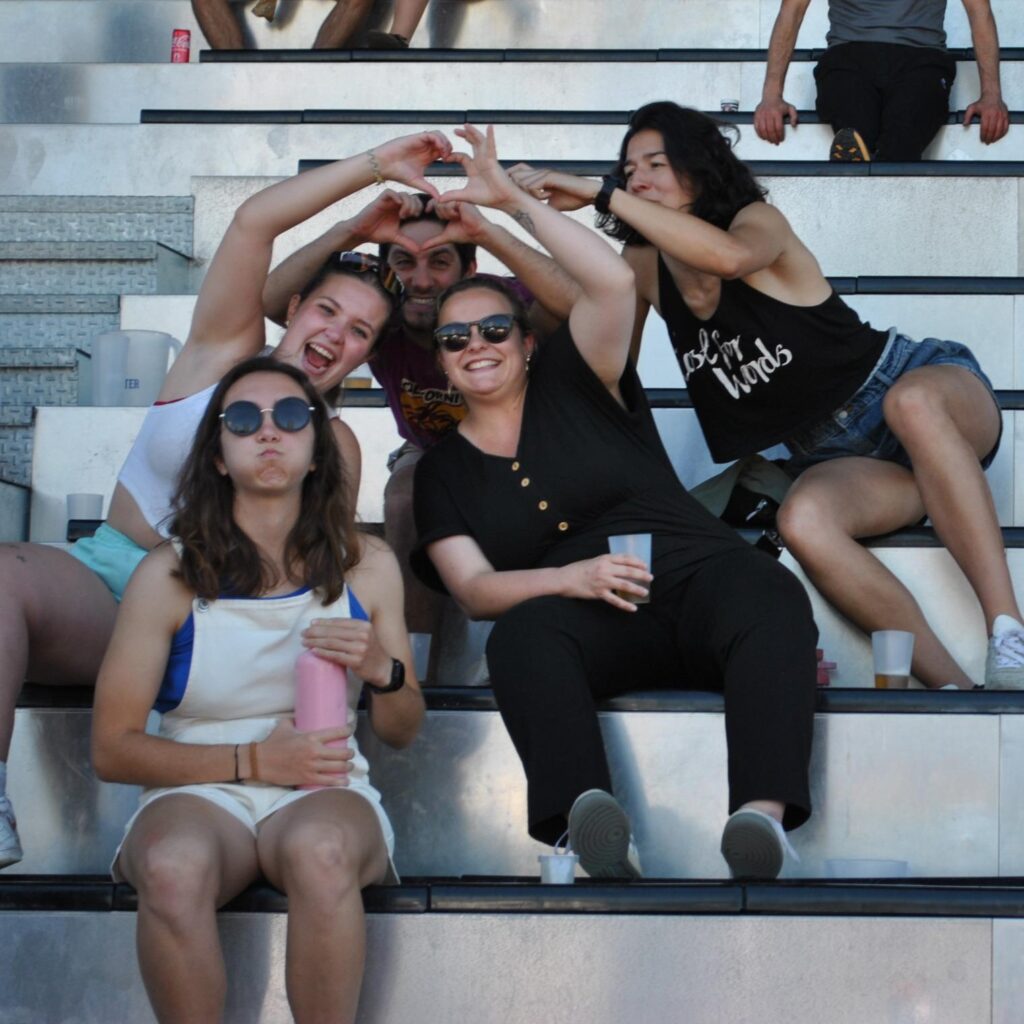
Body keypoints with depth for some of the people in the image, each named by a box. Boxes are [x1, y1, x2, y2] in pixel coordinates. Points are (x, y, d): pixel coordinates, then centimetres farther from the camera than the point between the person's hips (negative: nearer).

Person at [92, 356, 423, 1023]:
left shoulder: (366, 566, 9)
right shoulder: (169, 575, 1)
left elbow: (404, 732, 18)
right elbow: (112, 748, 0)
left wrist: (382, 670, -6)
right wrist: (253, 760, -9)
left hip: (324, 790, 1)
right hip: (198, 788, -1)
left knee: (321, 851, -38)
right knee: (174, 866, -38)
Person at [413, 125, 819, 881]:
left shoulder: (570, 385, 16)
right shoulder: (442, 472, 19)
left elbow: (613, 281, -1)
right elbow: (473, 587, 5)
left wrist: (513, 200, 0)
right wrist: (568, 577, -14)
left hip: (696, 572, 0)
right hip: (593, 621, 1)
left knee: (770, 597, -36)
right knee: (521, 634, -36)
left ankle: (763, 811, -59)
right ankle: (589, 816, -62)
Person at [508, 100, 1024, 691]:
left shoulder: (760, 221, -12)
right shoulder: (645, 265, 6)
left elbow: (729, 256, -38)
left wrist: (602, 195, -36)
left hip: (922, 382, -4)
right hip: (840, 458, 4)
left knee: (912, 403, -43)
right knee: (803, 521, -35)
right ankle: (956, 690, -36)